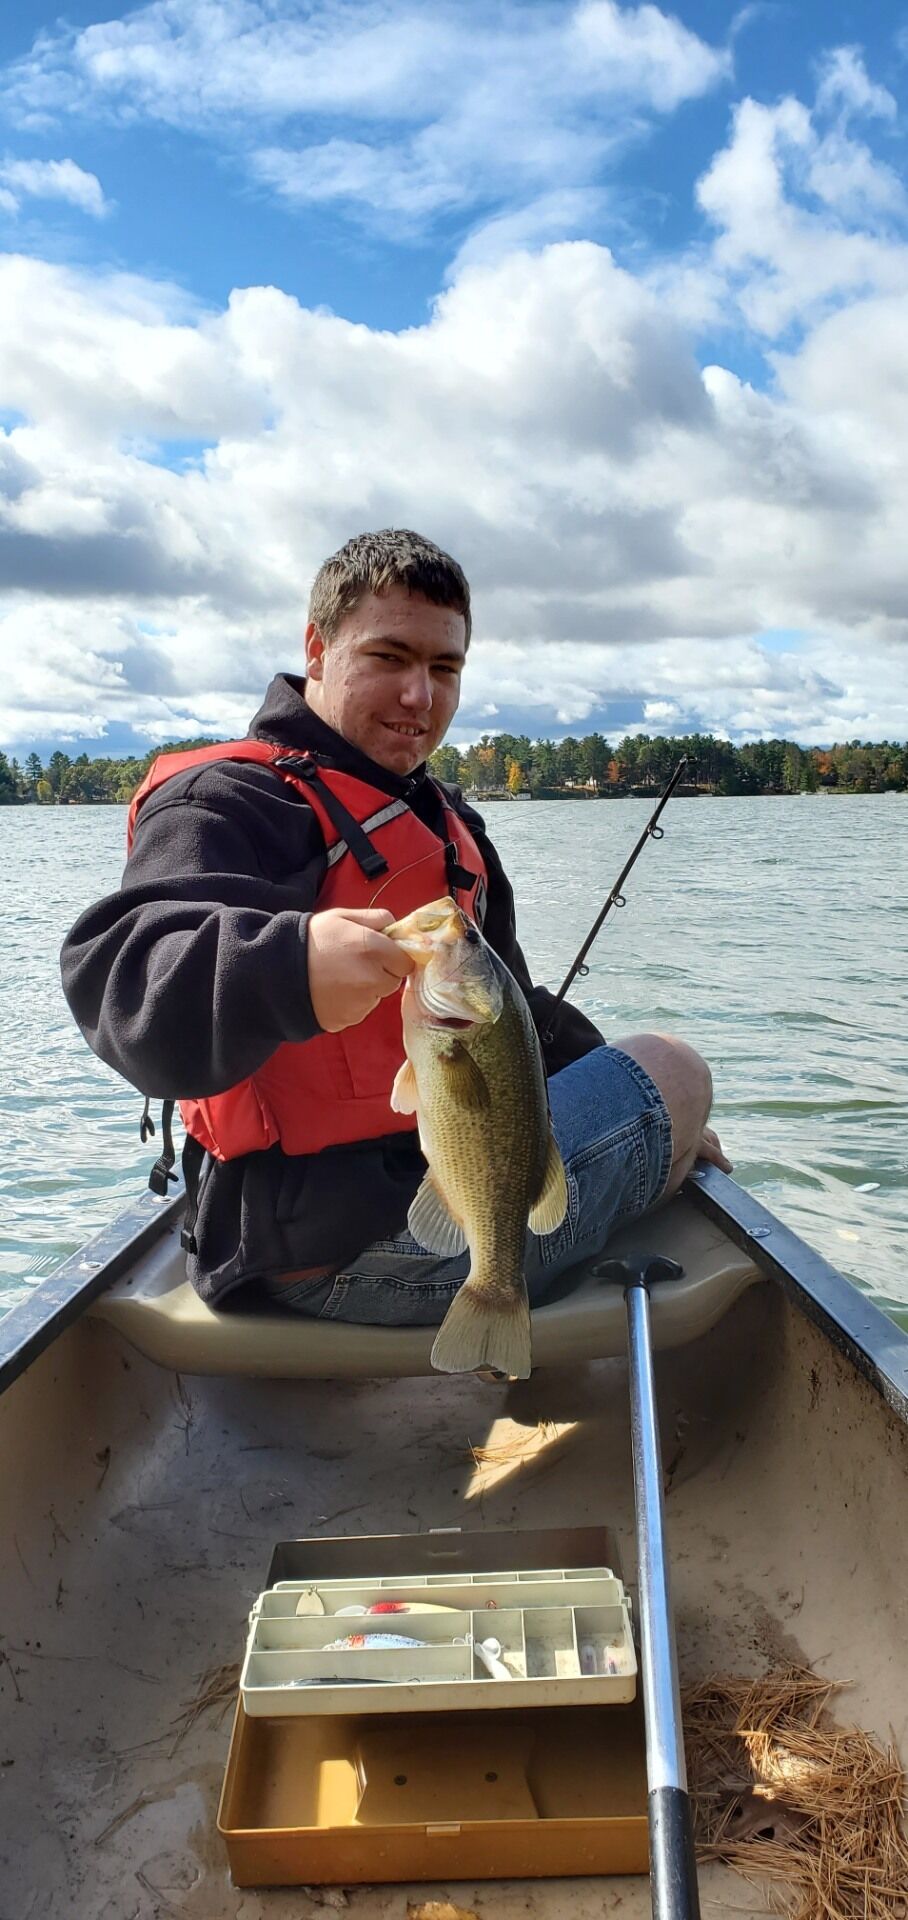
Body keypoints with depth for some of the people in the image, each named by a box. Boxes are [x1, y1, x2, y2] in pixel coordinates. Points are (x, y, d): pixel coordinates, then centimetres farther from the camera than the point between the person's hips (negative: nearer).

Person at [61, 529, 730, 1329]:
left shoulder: (445, 819, 20)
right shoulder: (229, 803, -12)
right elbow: (122, 977, -32)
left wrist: (657, 1122, 21)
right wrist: (291, 970, -52)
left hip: (442, 1161, 11)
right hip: (337, 1238, -11)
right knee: (673, 1072, 0)